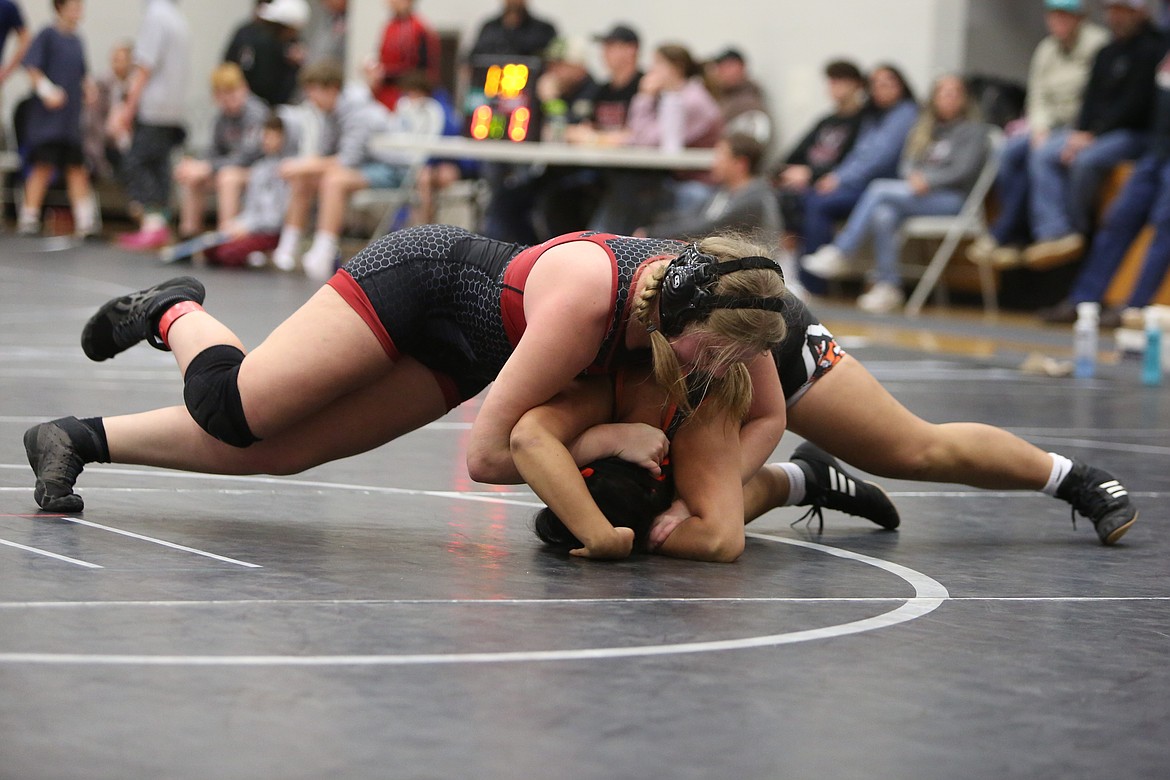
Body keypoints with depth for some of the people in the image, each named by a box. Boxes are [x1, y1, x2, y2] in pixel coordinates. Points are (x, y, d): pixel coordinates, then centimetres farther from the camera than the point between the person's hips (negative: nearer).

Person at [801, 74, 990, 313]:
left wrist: (928, 181, -20)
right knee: (883, 215, -30)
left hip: (952, 198, -5)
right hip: (918, 194, 5)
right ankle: (887, 287, -29)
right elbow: (908, 163, 14)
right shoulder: (923, 129, 23)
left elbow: (964, 170, -7)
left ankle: (840, 253, -25)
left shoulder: (973, 130, 5)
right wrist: (914, 177, -10)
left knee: (879, 189, -26)